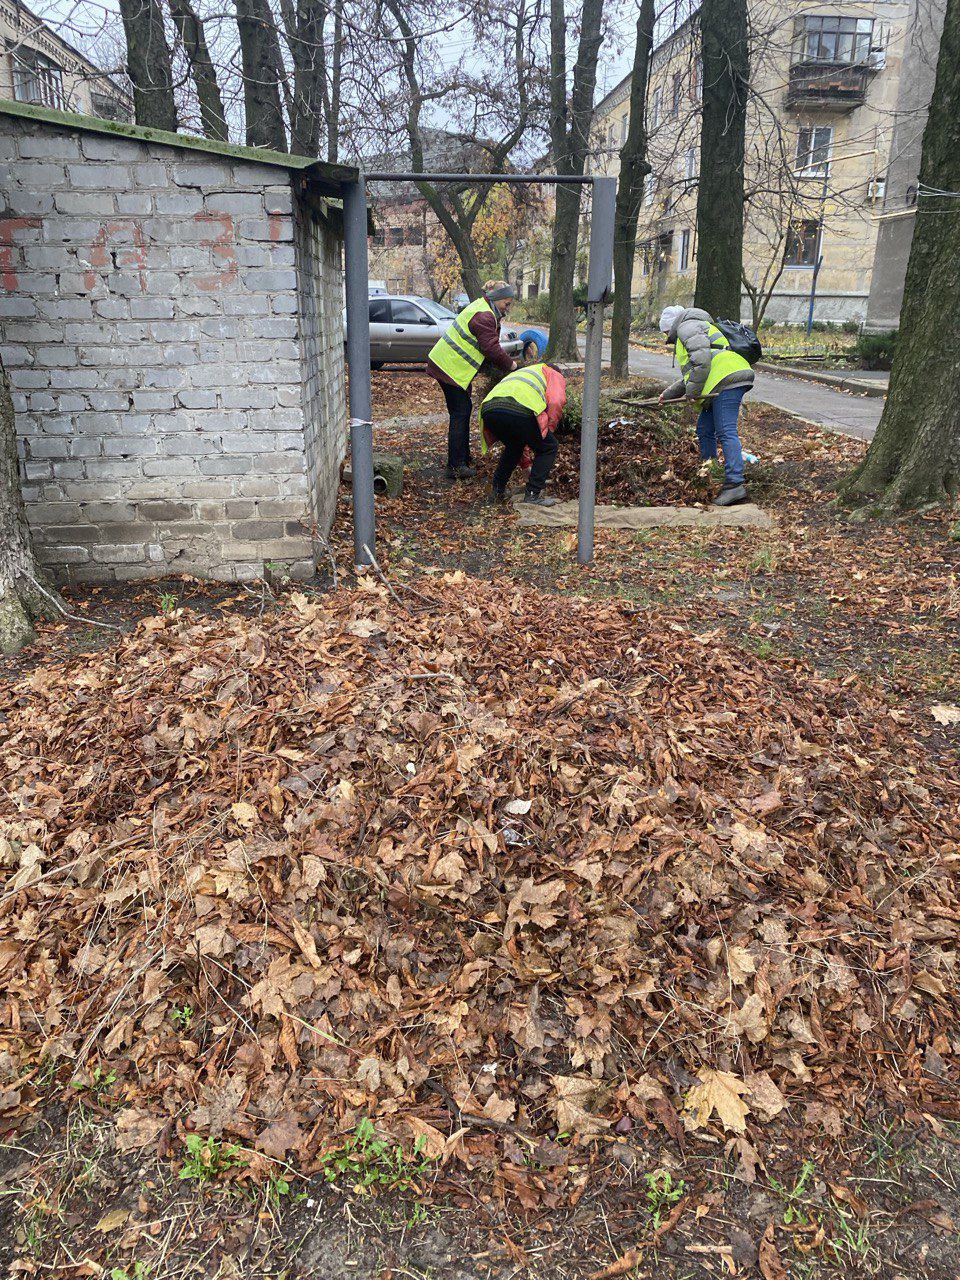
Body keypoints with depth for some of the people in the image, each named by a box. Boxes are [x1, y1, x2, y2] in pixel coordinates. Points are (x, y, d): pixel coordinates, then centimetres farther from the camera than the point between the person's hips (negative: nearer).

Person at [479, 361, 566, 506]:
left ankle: (497, 491, 31)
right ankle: (533, 494, 11)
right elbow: (556, 402, 3)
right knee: (548, 448, 16)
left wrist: (526, 463, 54)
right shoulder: (556, 375, 30)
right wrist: (547, 431, 17)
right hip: (519, 411, -7)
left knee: (514, 447, 34)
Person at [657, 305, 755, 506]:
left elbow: (701, 359, -15)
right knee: (704, 431, 16)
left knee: (725, 433, -17)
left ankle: (735, 484, -23)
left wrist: (692, 392, -13)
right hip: (718, 385, 11)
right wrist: (668, 394, 44)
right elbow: (689, 378, 41)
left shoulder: (687, 326, 2)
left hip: (727, 378, -11)